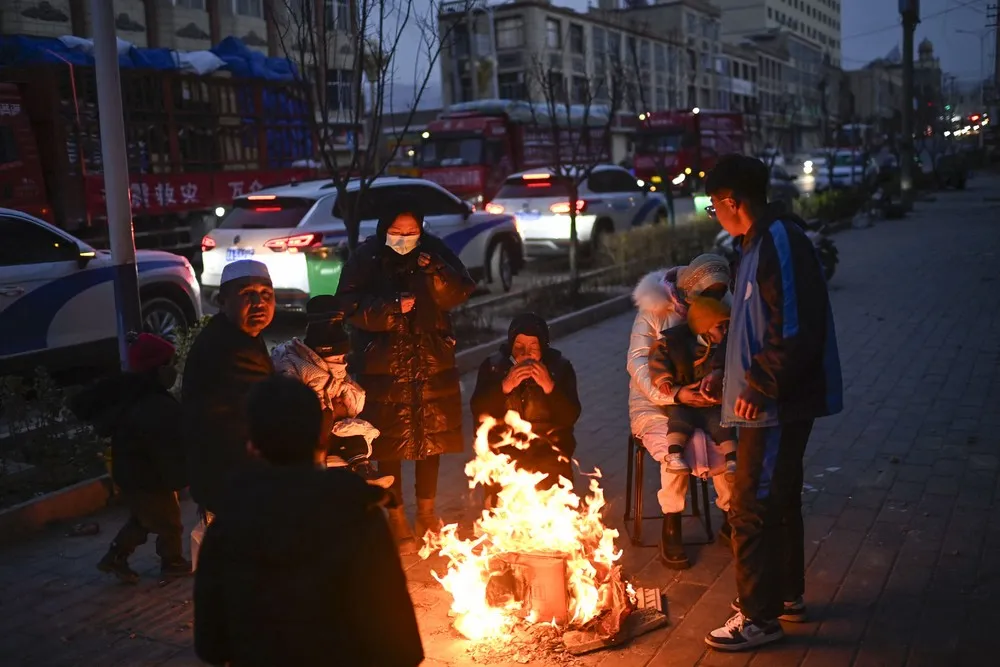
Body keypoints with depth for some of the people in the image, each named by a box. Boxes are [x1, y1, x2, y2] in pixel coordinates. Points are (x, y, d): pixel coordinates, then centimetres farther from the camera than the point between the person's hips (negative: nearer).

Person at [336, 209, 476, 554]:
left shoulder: (433, 251, 0)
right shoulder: (366, 257, -7)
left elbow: (459, 293, -4)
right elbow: (352, 306, -13)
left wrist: (437, 274, -21)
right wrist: (392, 307, -24)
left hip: (433, 362, 3)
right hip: (384, 366, -3)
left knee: (433, 436, 13)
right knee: (390, 444, 3)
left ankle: (426, 512, 31)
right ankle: (396, 518, 19)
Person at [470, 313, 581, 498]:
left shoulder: (560, 367, 1)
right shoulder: (493, 366, 2)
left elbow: (571, 417, -7)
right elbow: (478, 412, -7)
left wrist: (549, 387, -21)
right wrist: (505, 386, -20)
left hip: (549, 443, 0)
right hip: (504, 443, 0)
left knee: (551, 475, -28)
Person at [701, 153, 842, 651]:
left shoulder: (780, 242, -19)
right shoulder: (759, 243, 13)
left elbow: (796, 328, -25)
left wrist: (759, 387, -21)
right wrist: (725, 373, 18)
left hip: (777, 404, -10)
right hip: (770, 402, 10)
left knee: (752, 509, -3)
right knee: (779, 500, 20)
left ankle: (759, 616, 9)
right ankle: (787, 595, 34)